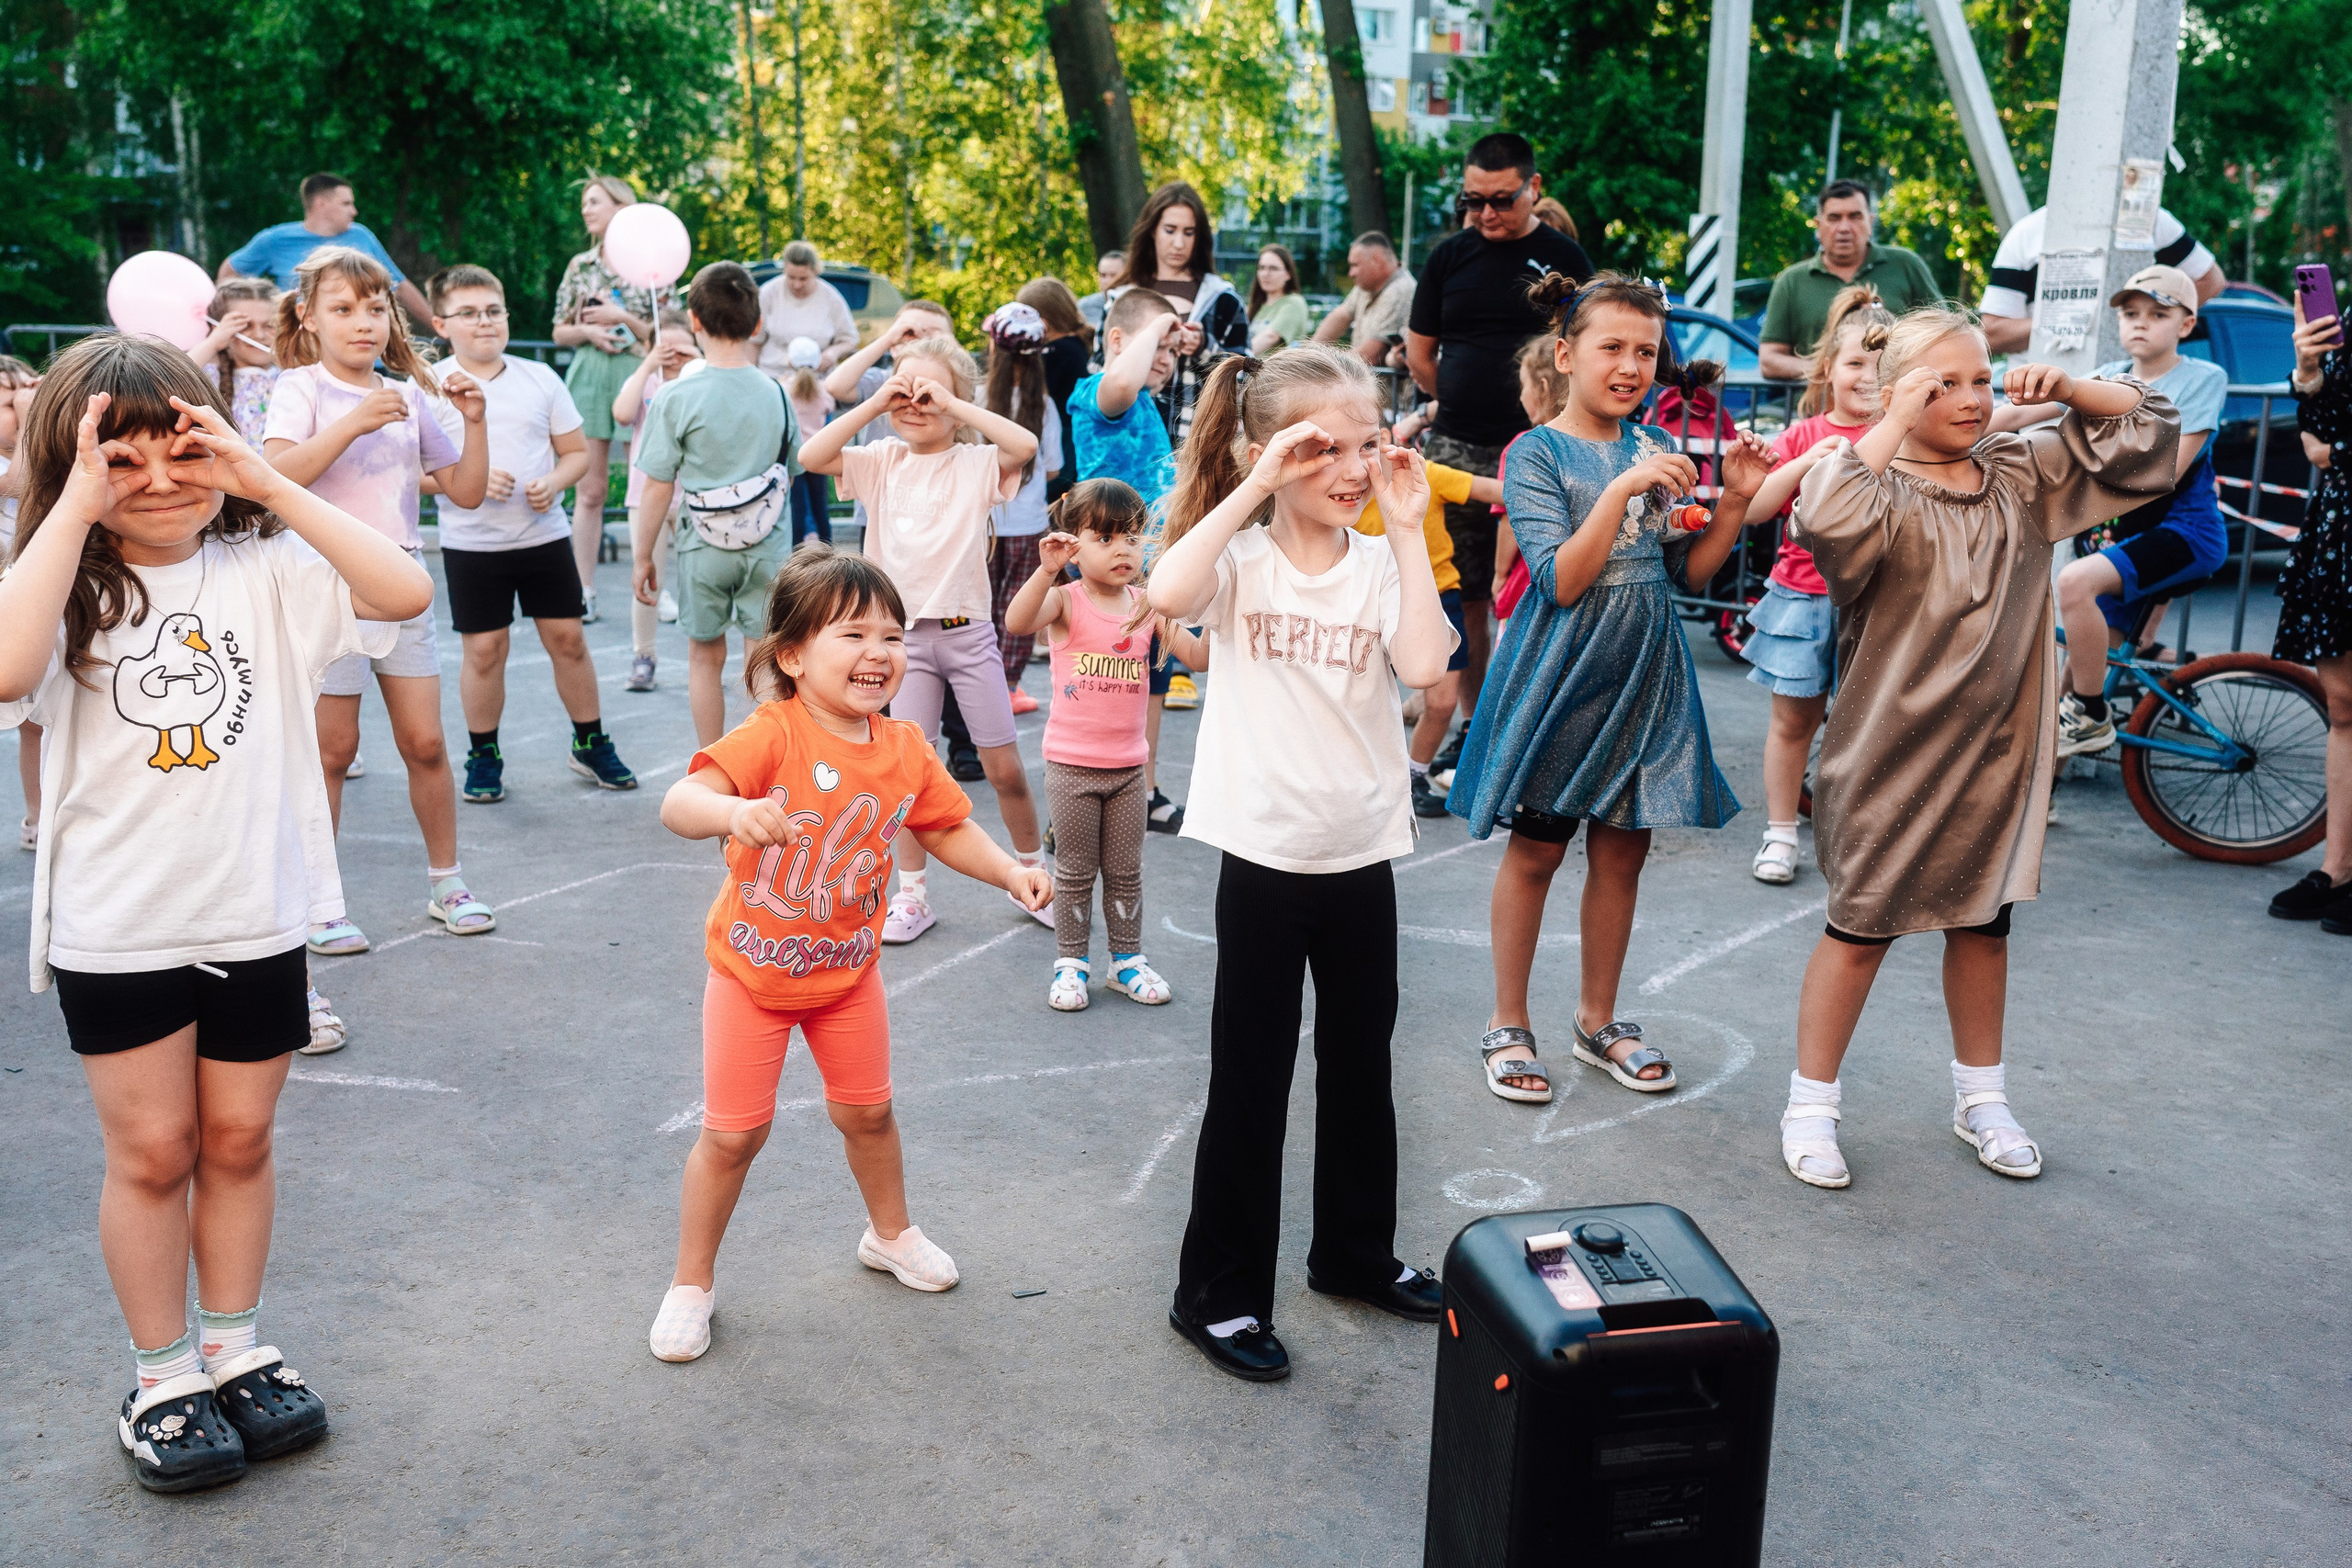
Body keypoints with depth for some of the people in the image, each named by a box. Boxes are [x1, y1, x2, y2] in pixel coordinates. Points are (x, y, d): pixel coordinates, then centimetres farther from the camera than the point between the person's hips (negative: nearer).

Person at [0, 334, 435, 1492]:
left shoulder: (267, 569, -4)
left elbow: (404, 593, -20)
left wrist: (267, 482, -19)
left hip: (257, 912, 2)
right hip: (115, 927, -1)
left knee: (239, 1140, 14)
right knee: (152, 1151, 10)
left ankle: (234, 1351, 32)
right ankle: (161, 1382, 26)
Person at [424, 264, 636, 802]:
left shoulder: (540, 378, 4)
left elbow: (577, 451, 9)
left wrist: (554, 482, -11)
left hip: (546, 536, 2)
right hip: (471, 545, -2)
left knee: (568, 638, 6)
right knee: (484, 649, 2)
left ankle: (591, 743, 22)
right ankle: (483, 755, 19)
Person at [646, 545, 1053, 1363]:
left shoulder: (905, 749, -8)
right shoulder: (773, 735, -26)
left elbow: (948, 828, 7)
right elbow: (678, 803, -38)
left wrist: (1010, 871, -8)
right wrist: (733, 811, -60)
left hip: (847, 969, 5)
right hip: (752, 969, -4)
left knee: (867, 1111, 19)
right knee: (734, 1132, 3)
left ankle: (890, 1234, 46)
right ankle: (691, 1282, 24)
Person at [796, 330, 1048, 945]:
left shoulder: (977, 463, -4)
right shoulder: (882, 462, 4)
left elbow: (1025, 446, -25)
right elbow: (810, 456, -10)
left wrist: (951, 403, -19)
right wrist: (874, 403, -11)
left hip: (968, 632, -2)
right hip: (906, 635, 2)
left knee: (1006, 769, 5)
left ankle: (1031, 875, 25)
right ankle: (912, 895, 15)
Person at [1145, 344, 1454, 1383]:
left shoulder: (1382, 564, 1)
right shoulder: (1239, 556, -7)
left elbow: (1424, 664, -17)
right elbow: (1168, 596, -30)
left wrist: (1407, 526, -14)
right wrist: (1256, 485, -25)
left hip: (1362, 853, 4)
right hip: (1263, 855, -4)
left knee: (1361, 1066, 18)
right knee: (1251, 1082, 5)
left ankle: (1356, 1250, 38)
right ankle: (1218, 1291, 20)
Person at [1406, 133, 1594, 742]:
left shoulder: (1563, 259, 2)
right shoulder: (1451, 256, 10)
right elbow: (1419, 353, 16)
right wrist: (1463, 408, 12)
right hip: (1456, 450, 3)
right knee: (1463, 597, 6)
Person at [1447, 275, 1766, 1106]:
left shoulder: (1655, 447, 7)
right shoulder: (1539, 453, -8)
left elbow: (1687, 571, 11)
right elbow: (1561, 580, -19)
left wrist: (1736, 500, -3)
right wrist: (1624, 489, -26)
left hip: (1643, 674, 5)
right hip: (1562, 674, -5)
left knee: (1622, 850, 11)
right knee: (1535, 849, 5)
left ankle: (1599, 1019, 27)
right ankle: (1508, 1025, 20)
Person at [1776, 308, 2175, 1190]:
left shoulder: (2024, 475, 5)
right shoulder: (1883, 489, -14)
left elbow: (2150, 428, 14)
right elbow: (1827, 520, -38)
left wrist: (2066, 390, -3)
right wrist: (1899, 422, -27)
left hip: (1999, 746, 6)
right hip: (1894, 750, -6)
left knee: (1985, 919, 17)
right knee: (1863, 927, 3)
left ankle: (1979, 1098, 34)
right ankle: (1810, 1104, 17)